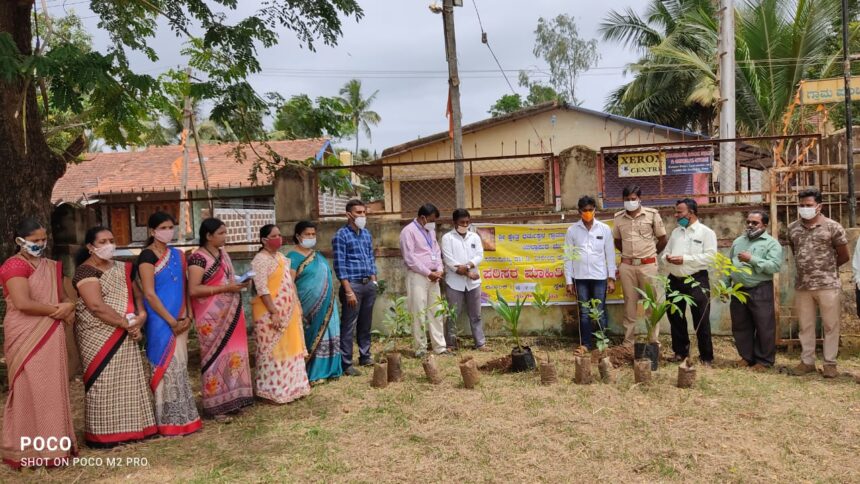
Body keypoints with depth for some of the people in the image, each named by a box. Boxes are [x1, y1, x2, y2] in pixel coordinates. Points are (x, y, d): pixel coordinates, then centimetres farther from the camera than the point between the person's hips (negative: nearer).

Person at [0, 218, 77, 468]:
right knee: (31, 390, -2)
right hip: (26, 337, -7)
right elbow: (23, 303, -20)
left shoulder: (51, 266, 15)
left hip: (50, 337, 7)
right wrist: (58, 310, -10)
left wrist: (68, 308, -4)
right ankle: (29, 449, 9)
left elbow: (63, 296, 19)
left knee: (52, 388, 10)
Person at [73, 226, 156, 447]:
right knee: (104, 383, -2)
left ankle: (130, 427, 20)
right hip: (99, 337, -7)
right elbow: (96, 307, -21)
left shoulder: (121, 268, 13)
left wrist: (141, 315, -9)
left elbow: (137, 293, 12)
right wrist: (127, 324, -18)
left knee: (128, 380, 10)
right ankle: (104, 434, 7)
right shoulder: (86, 271, -11)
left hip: (125, 336, 7)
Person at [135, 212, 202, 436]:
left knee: (179, 367, 11)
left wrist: (187, 316, 1)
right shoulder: (147, 256, -10)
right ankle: (169, 421, 8)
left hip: (179, 321, 7)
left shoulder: (178, 255, 11)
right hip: (160, 322, -7)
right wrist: (171, 321, -15)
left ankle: (181, 418, 21)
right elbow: (149, 294, -15)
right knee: (166, 367, -2)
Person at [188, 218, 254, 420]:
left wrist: (240, 283, 4)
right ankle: (216, 406, 6)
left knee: (232, 354, 10)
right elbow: (193, 289, -19)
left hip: (230, 313, 8)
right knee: (216, 356, -3)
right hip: (212, 317, -8)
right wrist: (226, 288, -21)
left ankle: (230, 400, 20)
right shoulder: (198, 258, -12)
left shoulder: (223, 254, 13)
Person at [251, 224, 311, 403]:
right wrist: (274, 312, -23)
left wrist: (297, 305, 16)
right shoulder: (261, 260, -14)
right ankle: (274, 390, 8)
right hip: (271, 313, -9)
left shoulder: (281, 256, 14)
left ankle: (290, 386, 25)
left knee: (289, 348, 14)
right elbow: (262, 289, -20)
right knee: (273, 351, -1)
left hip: (288, 312, 9)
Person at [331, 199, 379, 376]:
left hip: (368, 284, 7)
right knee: (349, 326, -2)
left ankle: (365, 356, 26)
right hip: (352, 284, -7)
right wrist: (349, 291, -16)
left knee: (365, 323, 15)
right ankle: (346, 364, 4)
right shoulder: (341, 235, -8)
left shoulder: (366, 233, 12)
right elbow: (340, 265, -12)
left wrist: (374, 281, 11)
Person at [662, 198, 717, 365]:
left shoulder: (706, 232, -4)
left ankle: (706, 356, 12)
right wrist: (667, 258, -8)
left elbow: (710, 256, -15)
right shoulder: (675, 232, 14)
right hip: (675, 280, 6)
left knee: (701, 320, 1)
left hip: (697, 280, -6)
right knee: (675, 317, 12)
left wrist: (685, 259, -19)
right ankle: (680, 351, 27)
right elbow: (666, 251, 17)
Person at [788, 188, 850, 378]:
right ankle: (807, 361, 22)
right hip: (802, 286, 4)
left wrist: (826, 268, 13)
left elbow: (844, 256, 3)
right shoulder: (792, 228, 6)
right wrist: (805, 267, 13)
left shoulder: (832, 227, -6)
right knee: (805, 326, 11)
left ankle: (830, 363, 16)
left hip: (828, 285, -4)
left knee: (830, 325, 5)